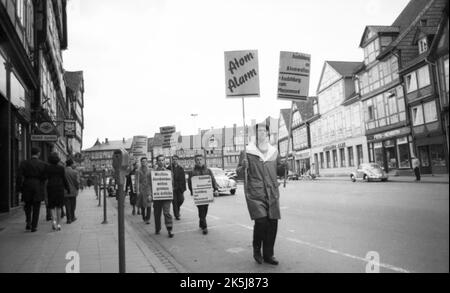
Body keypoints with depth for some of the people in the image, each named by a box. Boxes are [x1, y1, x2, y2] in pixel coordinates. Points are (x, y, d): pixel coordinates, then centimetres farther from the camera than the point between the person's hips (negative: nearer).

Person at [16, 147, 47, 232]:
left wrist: (19, 188, 1)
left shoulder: (24, 163, -1)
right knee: (36, 208, 7)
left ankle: (28, 223, 8)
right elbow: (45, 177, -3)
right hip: (38, 188, -1)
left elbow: (19, 176, -6)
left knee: (28, 206, 20)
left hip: (27, 187, 1)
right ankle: (34, 227, 8)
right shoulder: (43, 164, -4)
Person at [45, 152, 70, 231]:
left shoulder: (47, 167, -1)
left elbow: (44, 177, -8)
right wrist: (68, 188, 8)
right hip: (60, 188, 0)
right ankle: (58, 224, 8)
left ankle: (54, 220, -14)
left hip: (50, 188, 0)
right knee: (58, 206, 9)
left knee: (52, 206, 11)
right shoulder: (61, 168, -1)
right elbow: (64, 179, 0)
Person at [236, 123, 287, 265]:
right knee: (261, 221, -16)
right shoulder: (247, 152, -1)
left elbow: (279, 172, 20)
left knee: (272, 223, 4)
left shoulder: (273, 152, 11)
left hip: (272, 193, 4)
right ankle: (256, 249, 13)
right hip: (255, 194, -4)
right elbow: (240, 173, 2)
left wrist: (283, 167, -2)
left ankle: (268, 254, 22)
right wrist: (243, 167, -20)